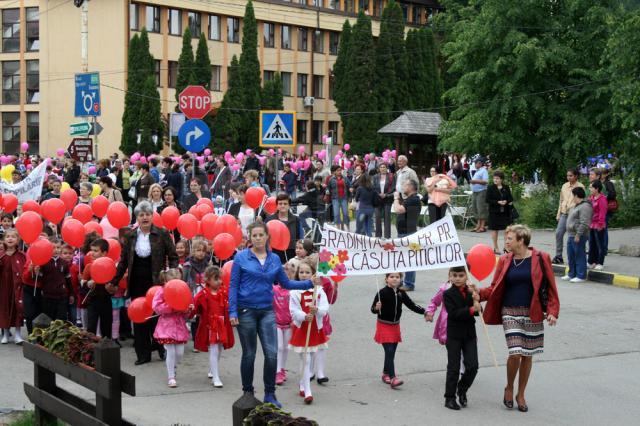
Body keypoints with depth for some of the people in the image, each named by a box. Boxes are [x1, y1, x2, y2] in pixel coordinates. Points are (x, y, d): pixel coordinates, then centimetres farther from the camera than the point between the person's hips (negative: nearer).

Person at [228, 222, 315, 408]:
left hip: (267, 311, 3)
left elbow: (286, 283, 12)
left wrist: (310, 283, 4)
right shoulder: (241, 257, -3)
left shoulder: (274, 259, 7)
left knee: (272, 354, -6)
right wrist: (232, 312, -10)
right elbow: (233, 286, -4)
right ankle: (247, 393, 23)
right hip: (246, 311, -2)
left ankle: (270, 394, 7)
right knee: (249, 354, 7)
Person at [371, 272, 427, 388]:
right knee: (389, 352, -13)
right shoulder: (382, 293, -13)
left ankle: (386, 373, 32)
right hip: (384, 326, -6)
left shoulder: (401, 293, 3)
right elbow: (373, 309, -10)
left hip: (395, 326, 6)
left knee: (391, 353, 14)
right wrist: (377, 308, -32)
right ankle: (392, 378, -18)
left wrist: (424, 311, 0)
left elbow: (412, 305, 9)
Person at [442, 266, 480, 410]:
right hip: (454, 335, -3)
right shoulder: (448, 294, -7)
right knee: (453, 368, 1)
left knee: (472, 366, 0)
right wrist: (471, 309, -25)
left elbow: (478, 312, -4)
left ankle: (462, 389, 24)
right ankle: (450, 398, 11)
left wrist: (476, 301, -22)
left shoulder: (471, 292, 3)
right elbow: (454, 313, -19)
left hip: (470, 334, 3)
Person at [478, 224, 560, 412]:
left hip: (533, 313, 0)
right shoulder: (504, 261, 4)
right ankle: (509, 388, 16)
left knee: (527, 355, 8)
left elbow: (551, 287, -1)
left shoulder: (541, 259, -4)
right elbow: (494, 289, 4)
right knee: (515, 353, -11)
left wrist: (552, 311, -9)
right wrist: (478, 293, -12)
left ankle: (520, 394, 26)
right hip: (510, 312, 0)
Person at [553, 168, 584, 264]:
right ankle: (558, 257, 5)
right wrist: (558, 214, 14)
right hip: (564, 214, 5)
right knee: (558, 233, -2)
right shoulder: (564, 186, 13)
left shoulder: (580, 187, -4)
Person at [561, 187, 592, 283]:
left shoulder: (585, 207, -17)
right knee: (571, 256, 16)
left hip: (579, 236, -10)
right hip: (571, 235, 10)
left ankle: (581, 276, 2)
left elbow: (584, 223, -23)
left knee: (580, 256, -4)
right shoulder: (576, 206, 17)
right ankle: (571, 274, 25)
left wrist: (578, 235, -24)